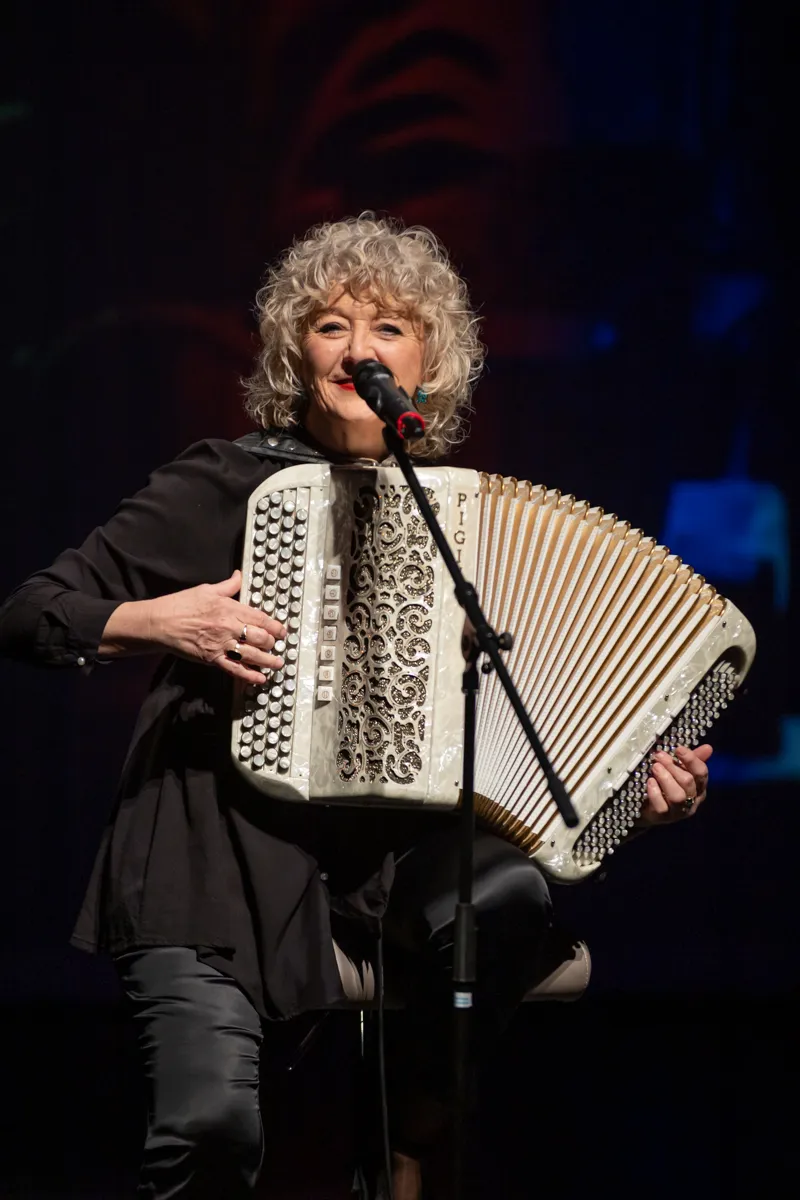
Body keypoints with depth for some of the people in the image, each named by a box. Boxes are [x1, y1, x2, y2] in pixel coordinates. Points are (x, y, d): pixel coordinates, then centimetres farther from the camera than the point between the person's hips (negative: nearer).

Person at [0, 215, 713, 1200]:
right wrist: (158, 623, -14)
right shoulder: (233, 483, 4)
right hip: (223, 846, -3)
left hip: (390, 849, 3)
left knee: (510, 897, -32)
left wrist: (640, 787, 1)